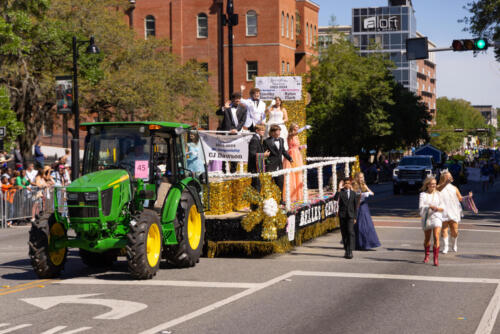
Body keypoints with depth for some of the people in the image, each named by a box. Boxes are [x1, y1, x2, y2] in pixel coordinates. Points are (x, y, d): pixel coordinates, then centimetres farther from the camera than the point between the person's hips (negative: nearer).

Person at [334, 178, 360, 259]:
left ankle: (350, 251, -15)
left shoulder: (353, 193, 9)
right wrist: (339, 189, -25)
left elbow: (355, 206, 12)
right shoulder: (341, 192, 2)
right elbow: (335, 198, -19)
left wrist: (355, 217, 7)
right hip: (342, 215, 0)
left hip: (350, 215, 0)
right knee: (344, 233, 4)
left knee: (350, 232, -12)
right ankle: (346, 250, 15)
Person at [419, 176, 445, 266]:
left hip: (436, 217, 0)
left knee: (436, 237, -15)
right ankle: (427, 255, 37)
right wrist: (430, 207, -28)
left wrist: (437, 208, -14)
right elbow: (421, 207, -13)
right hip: (426, 218, 0)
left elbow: (442, 208, 8)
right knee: (427, 238, 15)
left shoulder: (437, 194, 6)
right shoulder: (423, 195, 0)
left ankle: (436, 258, -13)